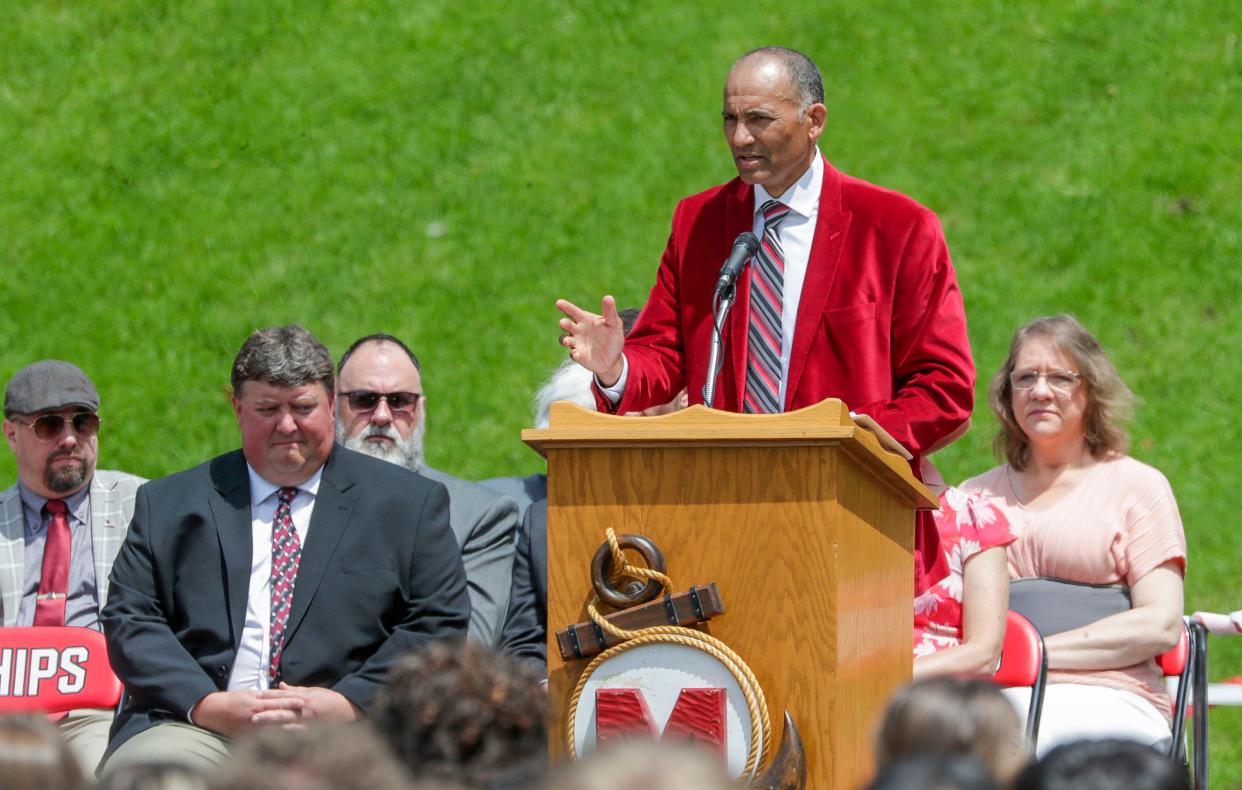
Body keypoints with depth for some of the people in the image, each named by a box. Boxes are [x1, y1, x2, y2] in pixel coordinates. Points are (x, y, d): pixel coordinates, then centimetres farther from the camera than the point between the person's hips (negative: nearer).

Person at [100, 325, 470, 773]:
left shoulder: (410, 502, 16)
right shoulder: (165, 504, 19)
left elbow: (439, 624, 8)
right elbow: (128, 620, 10)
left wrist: (349, 702, -8)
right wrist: (205, 704, -8)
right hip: (201, 731, 1)